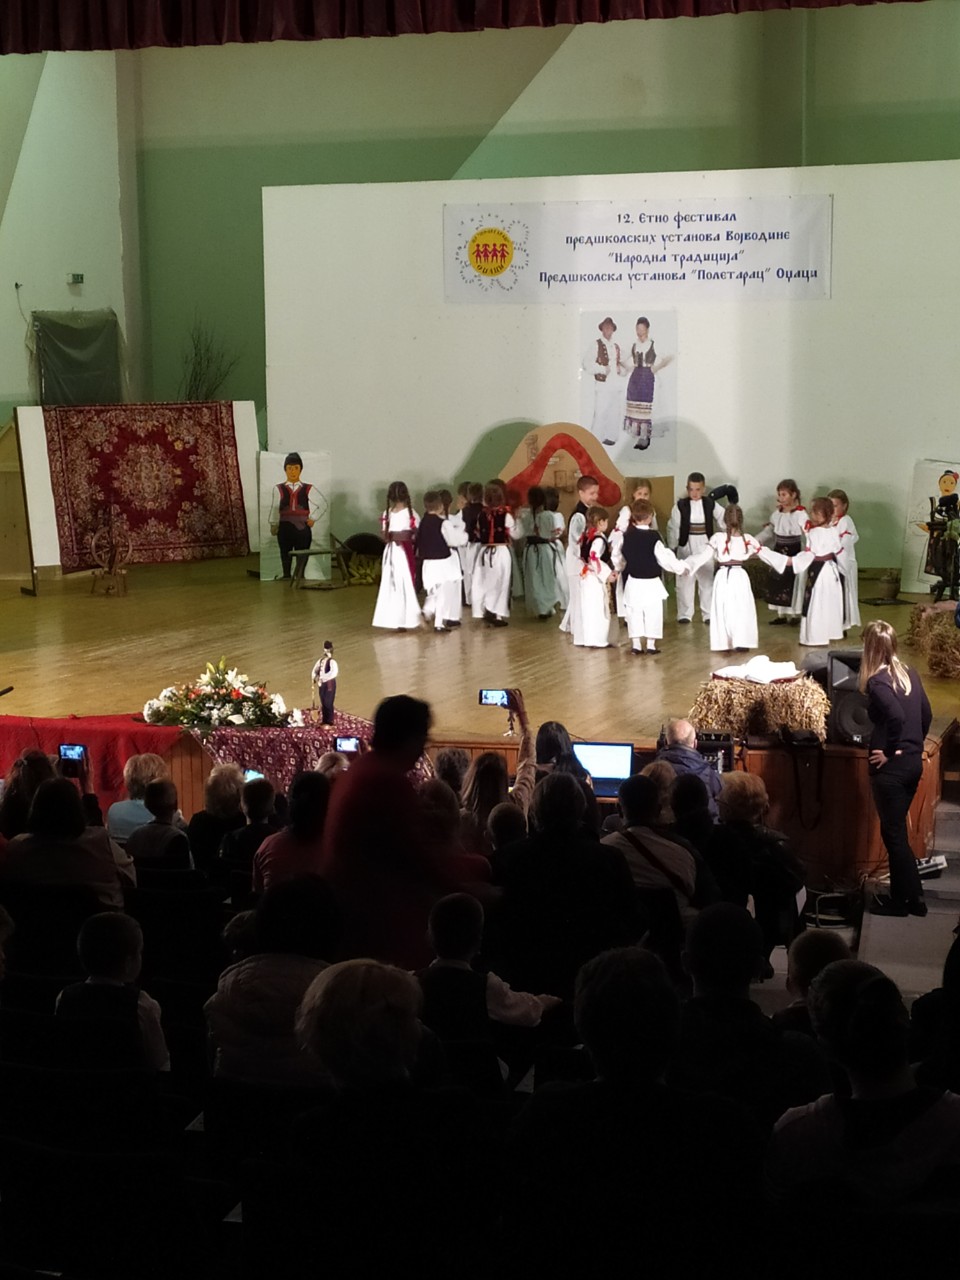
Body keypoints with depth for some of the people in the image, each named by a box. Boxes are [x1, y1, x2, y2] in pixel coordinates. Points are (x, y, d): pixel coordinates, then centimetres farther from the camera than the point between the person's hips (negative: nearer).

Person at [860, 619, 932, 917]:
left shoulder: (877, 682, -17)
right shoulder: (909, 674, 6)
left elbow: (897, 717, -31)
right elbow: (926, 715, 10)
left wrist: (890, 751, -18)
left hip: (891, 768, -8)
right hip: (914, 762, 8)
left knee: (894, 833, 3)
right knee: (896, 830, 18)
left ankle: (910, 899, 11)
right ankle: (902, 894, 24)